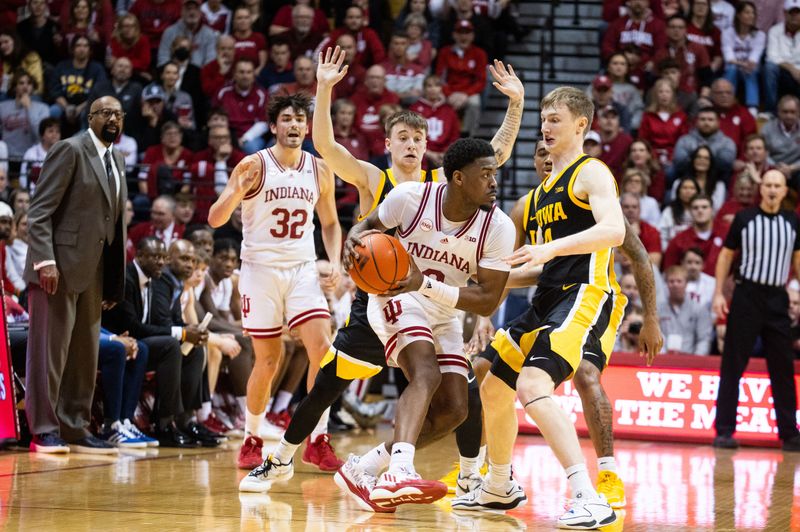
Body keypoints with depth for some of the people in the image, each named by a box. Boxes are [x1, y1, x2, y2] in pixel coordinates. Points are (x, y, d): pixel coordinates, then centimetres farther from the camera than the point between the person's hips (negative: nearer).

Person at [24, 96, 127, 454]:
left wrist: (115, 280, 13)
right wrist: (45, 260, -22)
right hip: (61, 267, -7)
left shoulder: (117, 160, 18)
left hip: (94, 273, 8)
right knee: (50, 350, -4)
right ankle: (44, 431, 0)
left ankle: (75, 429, 14)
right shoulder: (70, 150, -6)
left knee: (85, 356, 8)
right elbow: (40, 211, -12)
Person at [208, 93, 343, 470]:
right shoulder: (254, 166, -6)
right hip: (260, 269, -3)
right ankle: (251, 440, 20)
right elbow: (214, 219, -9)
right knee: (268, 361, 1)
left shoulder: (320, 170, 5)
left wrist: (335, 262, 1)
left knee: (323, 348, -14)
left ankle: (319, 439, -5)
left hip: (303, 269, 3)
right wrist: (235, 193, -30)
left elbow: (330, 223, 18)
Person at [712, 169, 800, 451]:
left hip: (777, 298, 3)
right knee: (733, 364, -3)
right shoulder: (744, 218, 0)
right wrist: (719, 293, -1)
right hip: (747, 295, -3)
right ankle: (724, 430, -1)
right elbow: (726, 255, 5)